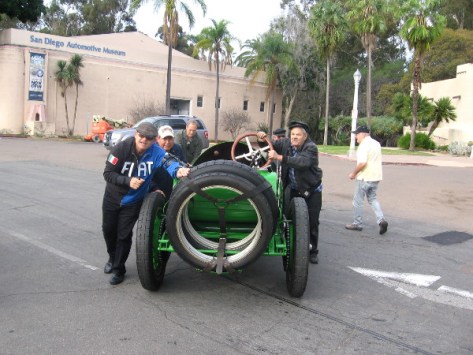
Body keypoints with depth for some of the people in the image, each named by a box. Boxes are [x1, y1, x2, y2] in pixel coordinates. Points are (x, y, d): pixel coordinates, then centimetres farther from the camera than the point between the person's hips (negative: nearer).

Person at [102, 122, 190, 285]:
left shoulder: (155, 152, -20)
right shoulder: (121, 148, -23)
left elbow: (167, 161, -37)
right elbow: (108, 173, -22)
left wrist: (178, 169, -59)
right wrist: (128, 181, -36)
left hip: (133, 201, -1)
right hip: (112, 197, 1)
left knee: (124, 234, -2)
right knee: (108, 229, 16)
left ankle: (118, 269, 20)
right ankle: (113, 258, 45)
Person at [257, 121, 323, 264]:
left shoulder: (311, 148, -20)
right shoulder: (285, 143, -4)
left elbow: (303, 162, -39)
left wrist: (280, 157, -43)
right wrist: (263, 138, -15)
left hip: (312, 191, -4)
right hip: (293, 189, 4)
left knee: (312, 222, 3)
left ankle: (312, 252, 17)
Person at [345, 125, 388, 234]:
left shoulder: (364, 145, -16)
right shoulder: (376, 144, 13)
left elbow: (362, 163, -26)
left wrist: (354, 173, -13)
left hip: (365, 177, -8)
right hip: (376, 176, 9)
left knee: (358, 201, 6)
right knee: (372, 199, 18)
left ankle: (357, 223, 14)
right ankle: (381, 220, 1)